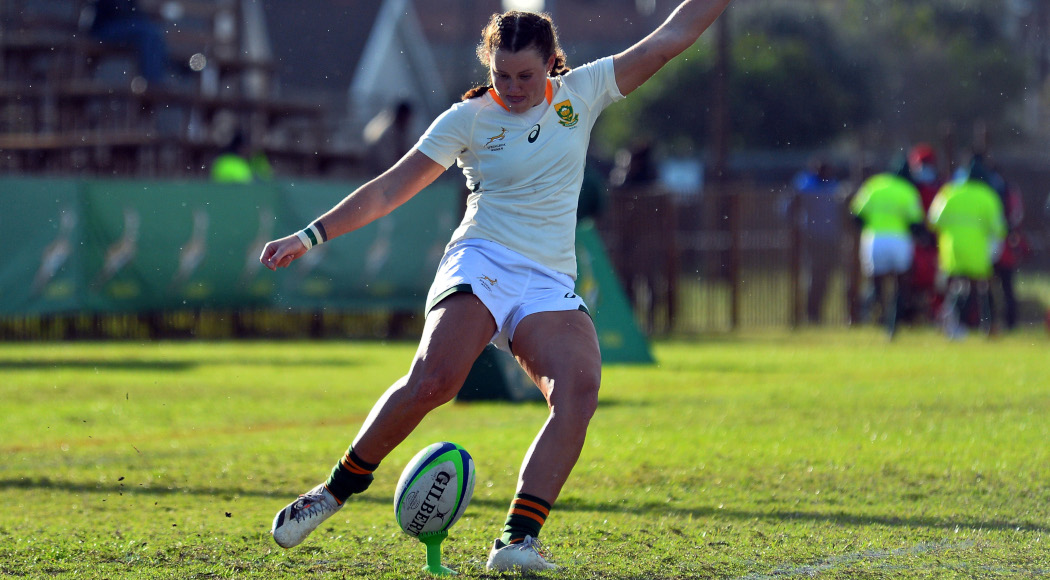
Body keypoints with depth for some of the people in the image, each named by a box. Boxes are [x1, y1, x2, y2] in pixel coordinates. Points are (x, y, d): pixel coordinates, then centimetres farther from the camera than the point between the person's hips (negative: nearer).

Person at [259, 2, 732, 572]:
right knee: (432, 380, -29)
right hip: (482, 265, -3)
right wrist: (310, 235, -1)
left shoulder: (582, 93, 11)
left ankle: (517, 541, -31)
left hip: (550, 285, 3)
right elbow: (389, 189, 4)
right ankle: (337, 487, -9)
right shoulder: (468, 118, 4)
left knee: (579, 386, -27)